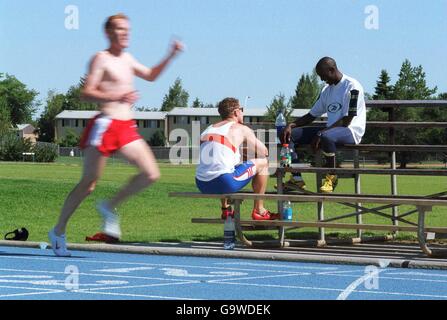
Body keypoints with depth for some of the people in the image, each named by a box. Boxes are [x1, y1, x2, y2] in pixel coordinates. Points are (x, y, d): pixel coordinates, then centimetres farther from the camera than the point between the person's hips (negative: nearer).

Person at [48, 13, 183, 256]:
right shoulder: (101, 59, -5)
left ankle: (109, 207, 9)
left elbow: (150, 76, 34)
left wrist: (170, 56, 22)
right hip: (105, 125, -7)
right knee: (88, 183, -2)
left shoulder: (127, 59, 18)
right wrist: (115, 97, -27)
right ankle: (58, 231, 9)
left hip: (127, 127, 7)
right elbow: (86, 93, -14)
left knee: (151, 174, -6)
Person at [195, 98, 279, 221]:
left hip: (201, 186, 7)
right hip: (223, 182, -7)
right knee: (262, 163, 13)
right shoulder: (241, 129, 6)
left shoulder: (208, 130, 21)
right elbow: (264, 152, 11)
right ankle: (259, 210, 18)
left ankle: (226, 209, 39)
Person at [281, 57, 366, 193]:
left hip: (351, 131, -9)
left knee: (326, 136, -42)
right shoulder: (327, 90, 16)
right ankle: (297, 179, -14)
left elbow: (346, 120, -17)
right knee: (290, 134, -5)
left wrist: (321, 133, -23)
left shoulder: (352, 86, -10)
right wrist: (291, 125, 0)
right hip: (330, 129, 9)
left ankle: (331, 178, -22)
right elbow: (311, 116, 19)